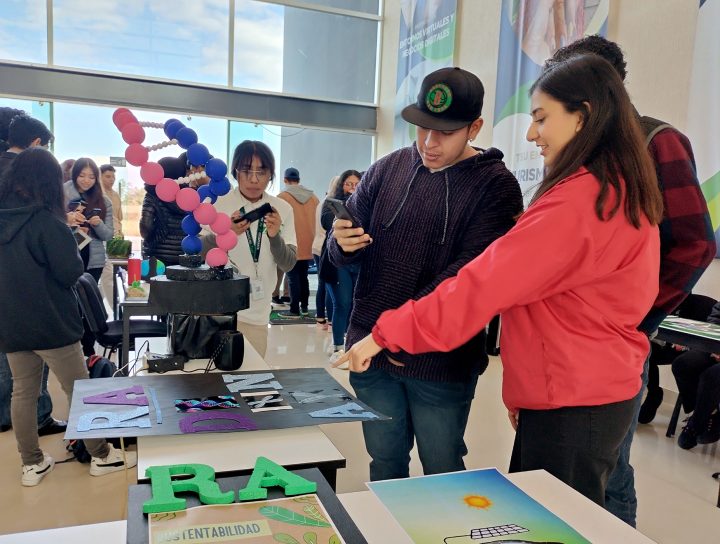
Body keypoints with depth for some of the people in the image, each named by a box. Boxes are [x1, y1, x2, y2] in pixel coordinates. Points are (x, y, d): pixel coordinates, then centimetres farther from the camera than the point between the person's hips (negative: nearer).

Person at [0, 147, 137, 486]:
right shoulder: (46, 221, -17)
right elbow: (71, 272, -16)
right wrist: (73, 251, 1)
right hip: (51, 321, -6)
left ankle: (32, 463, 25)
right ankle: (101, 456, 19)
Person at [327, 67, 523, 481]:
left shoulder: (496, 185, -5)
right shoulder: (386, 170, 6)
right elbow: (342, 251, 9)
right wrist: (342, 242, -15)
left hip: (442, 359, -3)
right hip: (370, 349, 3)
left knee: (442, 473, 13)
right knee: (385, 465, 18)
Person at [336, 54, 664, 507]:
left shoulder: (576, 200, -22)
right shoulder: (627, 192, 9)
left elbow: (484, 284, -25)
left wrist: (387, 334, -19)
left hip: (570, 403, -9)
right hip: (604, 390, 9)